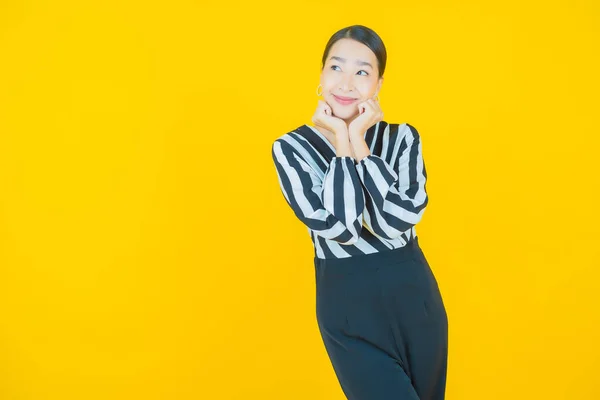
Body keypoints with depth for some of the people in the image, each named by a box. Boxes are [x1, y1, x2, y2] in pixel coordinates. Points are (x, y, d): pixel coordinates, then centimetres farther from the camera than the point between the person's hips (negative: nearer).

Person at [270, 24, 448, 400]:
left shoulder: (403, 137, -1)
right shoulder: (291, 148, -8)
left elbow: (394, 223, -19)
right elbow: (339, 227, -22)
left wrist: (358, 141, -17)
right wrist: (342, 140, -16)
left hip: (414, 294, 3)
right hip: (348, 304, -3)